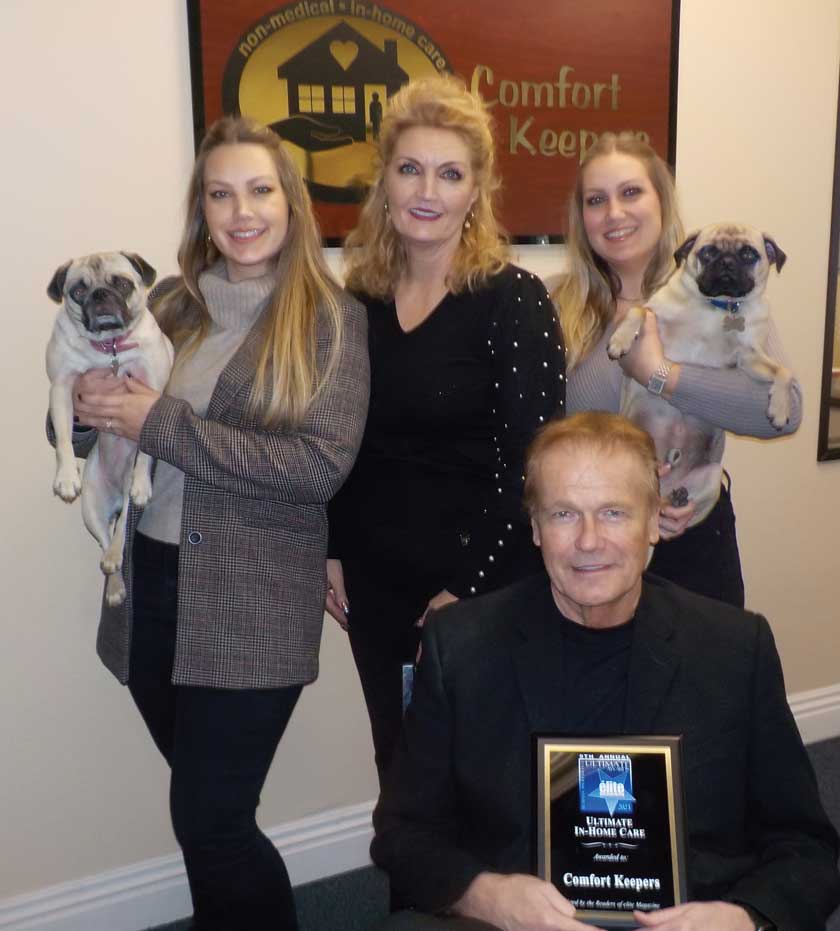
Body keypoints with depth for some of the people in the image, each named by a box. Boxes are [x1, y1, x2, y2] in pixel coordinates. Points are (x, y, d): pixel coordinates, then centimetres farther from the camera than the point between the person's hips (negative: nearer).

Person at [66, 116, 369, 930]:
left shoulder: (330, 320, -6)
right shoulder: (172, 305, 8)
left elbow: (323, 465, -18)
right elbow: (82, 431, 13)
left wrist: (161, 423, -18)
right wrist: (89, 403, -12)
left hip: (252, 605, -5)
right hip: (147, 586, 5)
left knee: (210, 824, 1)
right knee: (204, 812, 17)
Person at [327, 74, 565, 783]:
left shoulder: (513, 299, -13)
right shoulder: (359, 297, 3)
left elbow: (530, 467, -15)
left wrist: (466, 590, -15)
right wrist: (332, 552, 8)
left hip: (482, 585, -4)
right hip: (375, 580, 5)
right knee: (398, 760, 18)